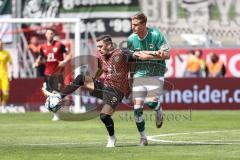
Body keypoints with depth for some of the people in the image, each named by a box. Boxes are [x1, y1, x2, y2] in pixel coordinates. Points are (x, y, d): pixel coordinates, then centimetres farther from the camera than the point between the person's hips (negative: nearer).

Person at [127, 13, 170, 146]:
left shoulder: (156, 35, -11)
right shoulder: (131, 39, -2)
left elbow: (166, 55, -11)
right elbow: (132, 57, -3)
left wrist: (145, 55, -18)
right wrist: (154, 54, -13)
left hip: (156, 74, -3)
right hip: (139, 74, 3)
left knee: (152, 102, -17)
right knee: (137, 107, -5)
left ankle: (159, 110, 22)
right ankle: (142, 137, 10)